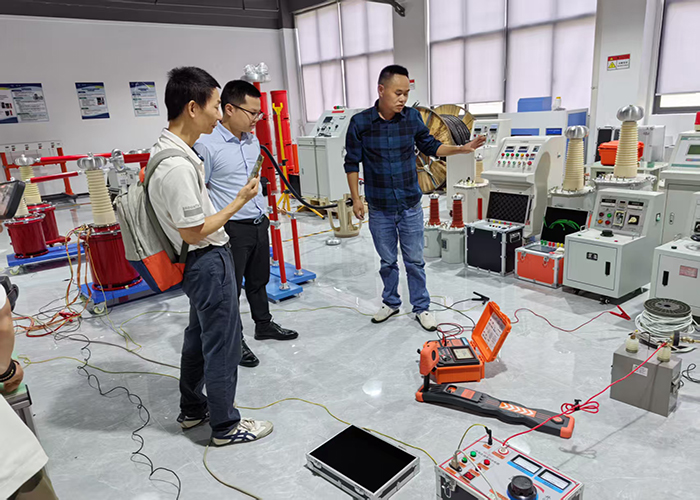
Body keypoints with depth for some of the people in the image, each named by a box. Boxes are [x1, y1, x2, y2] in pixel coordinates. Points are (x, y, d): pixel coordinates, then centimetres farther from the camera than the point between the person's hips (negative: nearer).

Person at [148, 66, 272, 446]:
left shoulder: (170, 148, 5)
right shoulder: (177, 166, -28)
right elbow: (194, 232, -24)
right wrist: (238, 203, -16)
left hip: (201, 261, 11)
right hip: (208, 262, -10)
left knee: (199, 336, 22)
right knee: (223, 344, 5)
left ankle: (192, 409, 40)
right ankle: (225, 424, 23)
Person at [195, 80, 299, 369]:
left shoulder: (252, 141, 8)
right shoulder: (207, 145, -17)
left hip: (259, 224, 8)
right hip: (232, 229, -7)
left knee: (259, 280, 22)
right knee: (231, 287, 7)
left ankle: (264, 325, 39)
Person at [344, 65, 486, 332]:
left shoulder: (413, 117, -4)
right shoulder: (360, 123, -10)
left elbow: (430, 146, 9)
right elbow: (352, 163, -1)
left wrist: (461, 149, -5)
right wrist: (356, 199, -4)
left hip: (411, 206, 1)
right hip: (380, 209, -1)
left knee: (415, 261, 10)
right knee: (387, 261, 14)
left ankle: (421, 307, 26)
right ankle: (391, 303, 35)